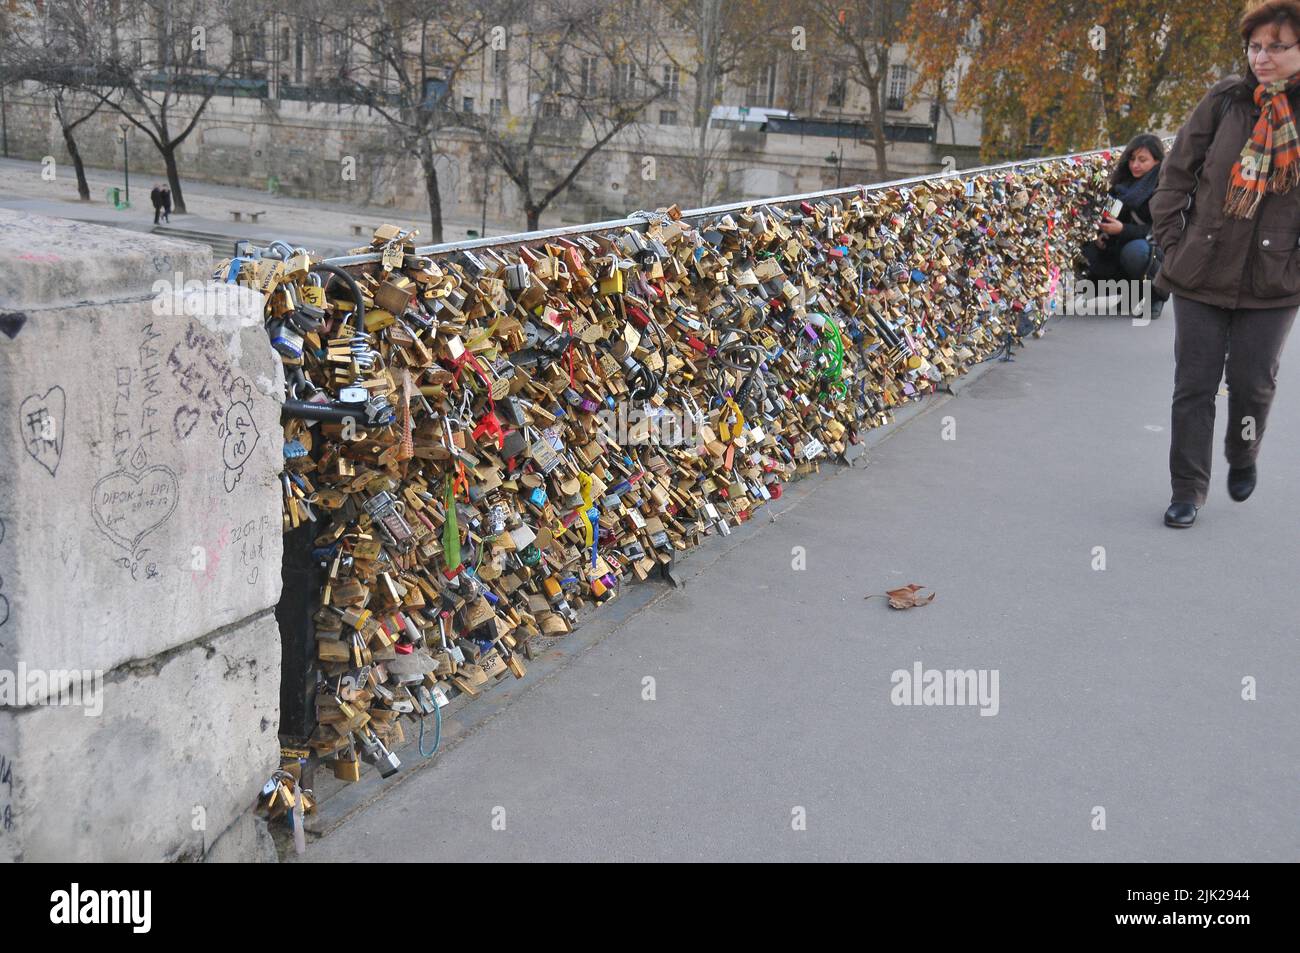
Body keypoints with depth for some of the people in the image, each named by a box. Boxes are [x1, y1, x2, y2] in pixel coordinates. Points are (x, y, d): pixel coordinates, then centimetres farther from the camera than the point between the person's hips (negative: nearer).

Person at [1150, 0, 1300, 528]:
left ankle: (1243, 457, 38)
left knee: (1252, 384, 8)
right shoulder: (1225, 100, -3)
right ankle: (1188, 489, 16)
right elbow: (1176, 173, 3)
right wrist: (1173, 242, -1)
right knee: (1193, 385, 4)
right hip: (1202, 274, 0)